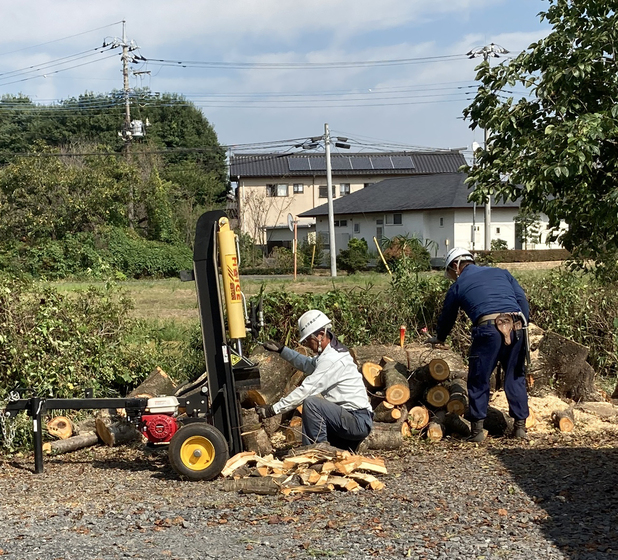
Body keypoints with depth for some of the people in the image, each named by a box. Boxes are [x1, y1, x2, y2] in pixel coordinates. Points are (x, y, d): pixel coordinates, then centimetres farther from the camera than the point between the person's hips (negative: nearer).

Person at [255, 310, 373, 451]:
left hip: (358, 421, -11)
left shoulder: (332, 359, -20)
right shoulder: (329, 353, 13)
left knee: (311, 403, -24)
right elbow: (307, 365, 31)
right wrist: (282, 350, 21)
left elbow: (306, 389, -23)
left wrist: (274, 409, -21)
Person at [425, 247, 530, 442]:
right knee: (515, 377, 16)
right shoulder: (501, 273, 23)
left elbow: (447, 317, 29)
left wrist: (439, 338, 47)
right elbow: (523, 300, 14)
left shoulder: (458, 286, 17)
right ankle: (520, 426, 16)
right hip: (517, 328, 4)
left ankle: (477, 430, 4)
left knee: (479, 380, 7)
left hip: (488, 331, -3)